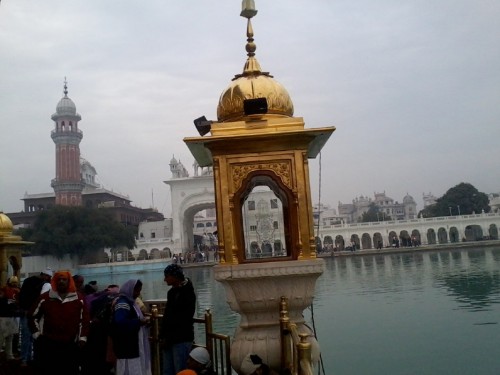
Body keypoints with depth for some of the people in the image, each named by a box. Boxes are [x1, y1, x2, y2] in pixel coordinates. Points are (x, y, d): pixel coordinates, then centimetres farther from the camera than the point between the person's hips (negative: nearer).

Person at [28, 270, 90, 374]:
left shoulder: (78, 299, 3)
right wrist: (37, 334, 5)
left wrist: (82, 337, 3)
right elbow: (33, 316, 10)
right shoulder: (45, 298, 1)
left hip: (70, 345, 1)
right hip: (48, 344, 0)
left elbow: (84, 319, 8)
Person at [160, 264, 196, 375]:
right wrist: (163, 335, 9)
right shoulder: (172, 292, 14)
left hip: (181, 339, -8)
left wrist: (168, 338, -14)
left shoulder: (187, 293, -12)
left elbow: (183, 321, -17)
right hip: (169, 339, 8)